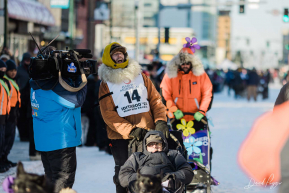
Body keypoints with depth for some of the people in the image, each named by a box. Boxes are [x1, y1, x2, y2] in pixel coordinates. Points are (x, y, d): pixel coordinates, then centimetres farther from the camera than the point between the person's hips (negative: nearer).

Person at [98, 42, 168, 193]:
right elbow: (108, 114, -6)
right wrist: (130, 130, -16)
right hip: (120, 136, -2)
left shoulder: (140, 76, 12)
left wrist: (160, 121, -6)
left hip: (146, 132, 2)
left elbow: (155, 100, 12)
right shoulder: (106, 83, 3)